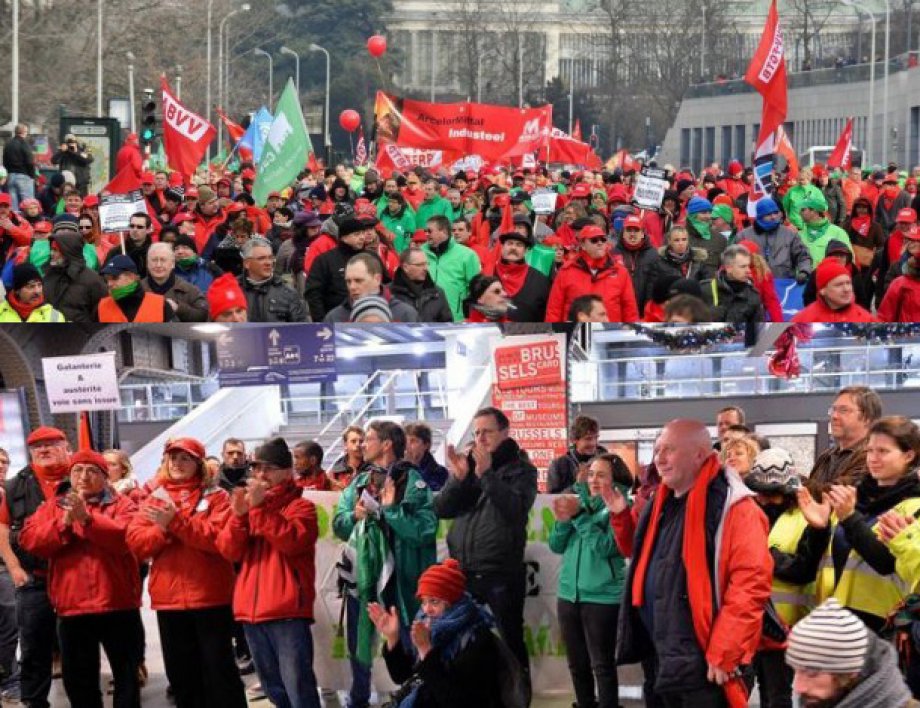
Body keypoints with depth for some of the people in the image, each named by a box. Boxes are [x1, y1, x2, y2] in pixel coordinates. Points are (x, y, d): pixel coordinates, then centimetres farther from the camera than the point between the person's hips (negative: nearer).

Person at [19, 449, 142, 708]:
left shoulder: (121, 505, 4)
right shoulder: (53, 506, 12)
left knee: (126, 676, 3)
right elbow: (29, 539, -2)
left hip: (117, 604, -3)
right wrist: (63, 524, -16)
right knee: (77, 679, 10)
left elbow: (126, 538, -15)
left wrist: (87, 518, -23)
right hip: (72, 607, 3)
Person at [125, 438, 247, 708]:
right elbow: (136, 542, 2)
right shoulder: (155, 498, 11)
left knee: (218, 668, -1)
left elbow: (219, 537, -15)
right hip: (169, 598, 4)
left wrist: (177, 522, -21)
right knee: (181, 672, 10)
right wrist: (163, 530, -16)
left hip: (210, 597, -4)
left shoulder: (215, 497, 0)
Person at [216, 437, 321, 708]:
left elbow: (292, 540, -20)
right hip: (252, 609, 7)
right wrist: (238, 515, -12)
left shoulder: (300, 506, 0)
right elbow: (229, 551, 4)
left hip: (286, 611, -7)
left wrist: (261, 508, -21)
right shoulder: (249, 504, 16)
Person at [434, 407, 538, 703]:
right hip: (463, 572, 4)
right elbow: (441, 509, 5)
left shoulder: (520, 469, 0)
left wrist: (486, 473, -22)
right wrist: (459, 478, -12)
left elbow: (517, 507, -17)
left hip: (502, 573, -4)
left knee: (511, 640, 1)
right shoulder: (467, 463, 12)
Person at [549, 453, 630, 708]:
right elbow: (556, 545, 8)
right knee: (578, 665, 14)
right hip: (568, 594, 6)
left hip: (603, 598, -6)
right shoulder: (580, 501, 11)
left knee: (602, 665, -3)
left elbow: (606, 546, -19)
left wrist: (579, 516, -20)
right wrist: (563, 521, -11)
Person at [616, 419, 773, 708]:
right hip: (665, 664, 9)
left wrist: (724, 654, -21)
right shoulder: (664, 504, 14)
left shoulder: (731, 506, -14)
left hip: (705, 666, -9)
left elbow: (750, 583, -21)